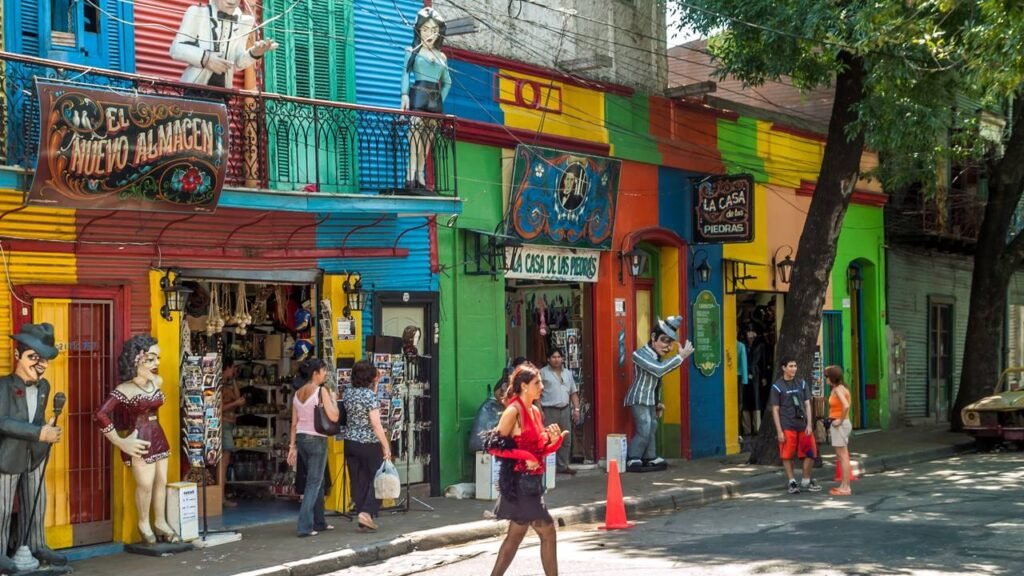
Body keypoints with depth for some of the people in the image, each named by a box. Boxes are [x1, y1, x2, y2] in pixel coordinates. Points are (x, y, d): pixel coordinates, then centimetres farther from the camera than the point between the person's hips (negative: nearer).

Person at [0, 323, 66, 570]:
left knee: (36, 505, 15)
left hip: (34, 456, 6)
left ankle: (36, 546, 30)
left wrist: (47, 432, 1)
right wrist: (40, 433, -32)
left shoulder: (44, 386, 2)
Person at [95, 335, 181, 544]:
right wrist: (120, 442, -19)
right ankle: (144, 524, 14)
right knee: (145, 484, -5)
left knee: (161, 481, 12)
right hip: (140, 440, -7)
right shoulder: (125, 390, -17)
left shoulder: (157, 382, 5)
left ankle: (160, 522, 25)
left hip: (158, 436, 7)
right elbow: (100, 415, -25)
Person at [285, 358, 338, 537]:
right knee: (314, 483, -3)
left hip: (301, 438, 7)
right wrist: (333, 399, -1)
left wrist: (292, 446, 13)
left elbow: (294, 423, 10)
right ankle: (305, 526, -8)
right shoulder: (321, 391, -12)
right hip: (316, 440, -7)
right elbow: (333, 417, -16)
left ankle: (319, 522, 27)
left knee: (316, 480, 19)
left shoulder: (297, 393, 8)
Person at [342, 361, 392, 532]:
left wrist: (374, 385, 17)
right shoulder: (369, 394, -17)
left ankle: (363, 522, 12)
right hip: (369, 444, -6)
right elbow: (376, 424, -19)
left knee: (358, 481, 10)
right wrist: (386, 446, -14)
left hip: (350, 442, 6)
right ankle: (366, 512, -7)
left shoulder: (347, 392, 3)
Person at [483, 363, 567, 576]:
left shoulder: (535, 412, 12)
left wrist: (555, 440, -2)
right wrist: (524, 456, -21)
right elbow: (494, 445, -17)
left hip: (532, 481, 9)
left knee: (516, 535, 13)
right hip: (518, 481, -9)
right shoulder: (513, 411, -13)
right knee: (547, 532, -6)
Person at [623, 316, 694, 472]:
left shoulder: (658, 357, 10)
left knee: (652, 429, 12)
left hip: (651, 400, 9)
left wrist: (658, 402, 19)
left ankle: (650, 459, 20)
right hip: (639, 399, -9)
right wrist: (680, 357, -32)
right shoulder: (640, 354, -19)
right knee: (644, 431, -14)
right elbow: (659, 369, -33)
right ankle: (632, 460, -6)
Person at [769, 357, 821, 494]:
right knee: (787, 456, -1)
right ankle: (792, 482, 12)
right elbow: (775, 410, -2)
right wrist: (779, 431, -8)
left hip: (802, 425, 4)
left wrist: (809, 425, -1)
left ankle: (806, 481, 19)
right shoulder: (777, 387, -2)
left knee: (810, 453, 4)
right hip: (787, 426, -4)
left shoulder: (802, 384, 9)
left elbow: (807, 405, 9)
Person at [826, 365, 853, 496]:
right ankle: (843, 485, 20)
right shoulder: (840, 388, 12)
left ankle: (845, 488, -5)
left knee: (843, 456, -7)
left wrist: (841, 420, -20)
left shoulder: (838, 389, -16)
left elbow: (846, 406, -31)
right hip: (838, 425, 10)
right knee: (842, 456, 14)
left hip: (840, 425, -10)